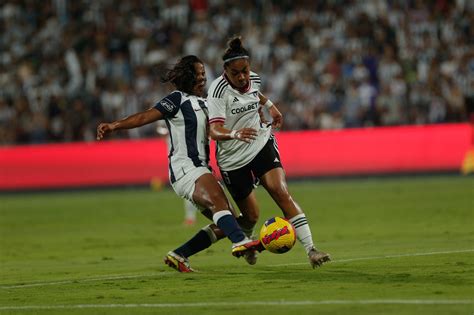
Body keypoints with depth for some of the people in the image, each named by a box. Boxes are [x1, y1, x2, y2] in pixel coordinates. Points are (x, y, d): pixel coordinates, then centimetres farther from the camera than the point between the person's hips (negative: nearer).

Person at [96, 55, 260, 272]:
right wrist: (114, 126, -24)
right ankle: (240, 242, -56)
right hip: (185, 169, -9)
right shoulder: (178, 99, -1)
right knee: (218, 200, -34)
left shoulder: (203, 104, 23)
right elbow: (146, 116, -11)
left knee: (223, 225, 3)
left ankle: (178, 256, 8)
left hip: (201, 169, 9)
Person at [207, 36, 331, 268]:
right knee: (251, 216, 3)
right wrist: (235, 134, -51)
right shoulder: (219, 90, -21)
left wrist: (270, 105, 30)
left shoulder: (253, 79, -3)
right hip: (233, 159, -3)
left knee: (281, 193, -19)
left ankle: (310, 249, -22)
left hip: (262, 144, 3)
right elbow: (214, 130, -34)